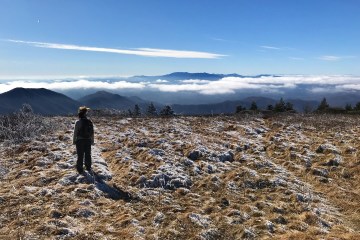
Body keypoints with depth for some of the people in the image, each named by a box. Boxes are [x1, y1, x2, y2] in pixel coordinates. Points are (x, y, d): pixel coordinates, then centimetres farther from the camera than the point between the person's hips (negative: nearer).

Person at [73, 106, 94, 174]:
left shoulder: (78, 122, -14)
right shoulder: (89, 122, -4)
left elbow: (75, 132, -8)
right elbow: (92, 132, 2)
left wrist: (74, 141, 3)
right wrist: (92, 141, 12)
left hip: (80, 141, -3)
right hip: (88, 140, 3)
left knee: (80, 155, 7)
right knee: (88, 154, 16)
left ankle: (80, 169, 14)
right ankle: (88, 168, 27)